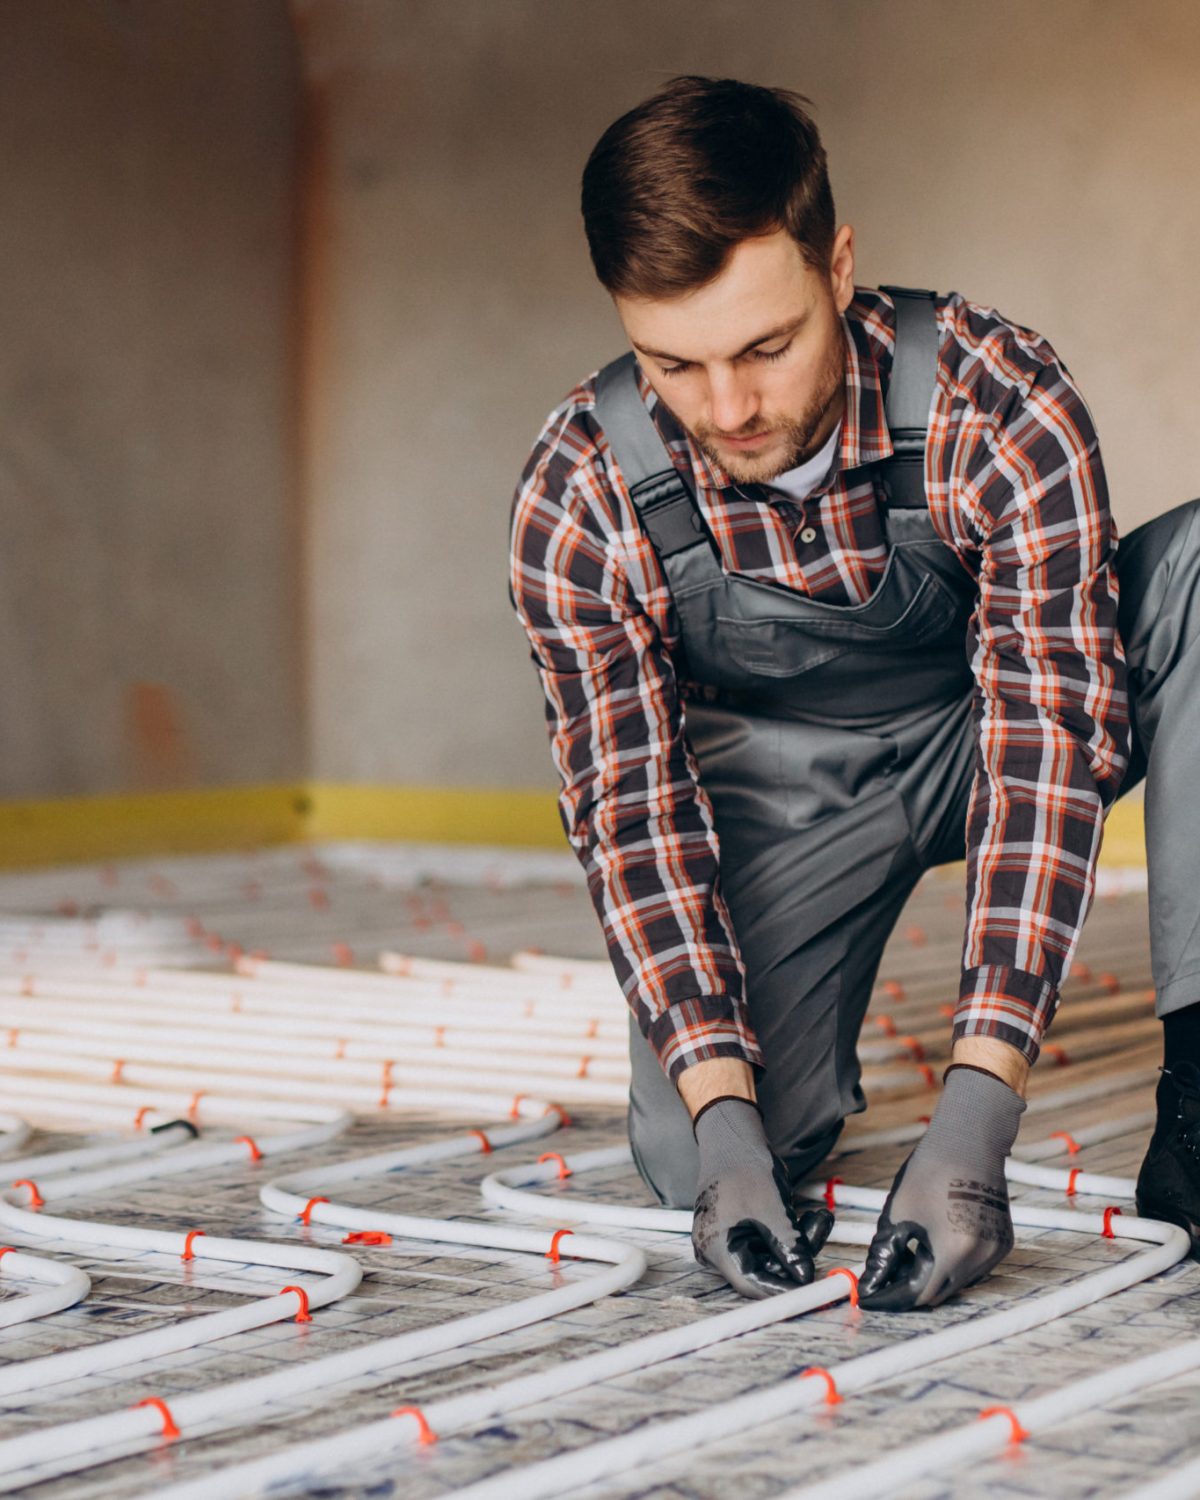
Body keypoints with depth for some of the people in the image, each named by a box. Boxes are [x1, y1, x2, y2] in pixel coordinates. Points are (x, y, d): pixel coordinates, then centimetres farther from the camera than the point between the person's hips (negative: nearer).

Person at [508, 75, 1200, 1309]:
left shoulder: (1004, 409, -31)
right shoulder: (578, 500, -25)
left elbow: (1048, 734, -33)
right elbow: (631, 808, -22)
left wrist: (974, 1118, -42)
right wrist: (725, 1132, -35)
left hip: (980, 731, 0)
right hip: (776, 786, 0)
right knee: (686, 1154, -23)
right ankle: (797, 1073, 15)